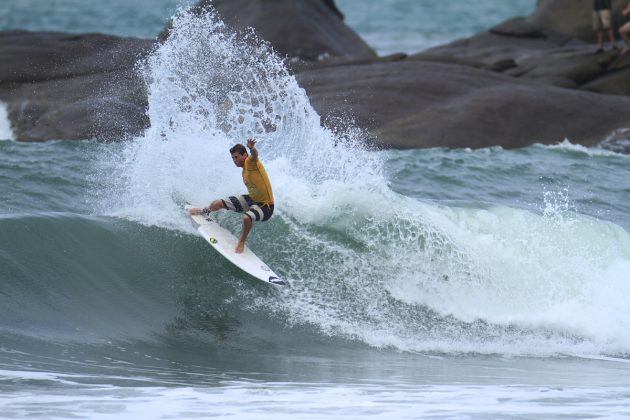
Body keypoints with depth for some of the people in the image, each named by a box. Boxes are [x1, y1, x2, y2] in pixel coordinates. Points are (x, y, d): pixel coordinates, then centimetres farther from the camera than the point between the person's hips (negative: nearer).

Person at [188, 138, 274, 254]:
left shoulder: (250, 162, -22)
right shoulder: (245, 170, 5)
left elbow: (254, 155, -47)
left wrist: (252, 148, -70)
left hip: (265, 205, -9)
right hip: (252, 199, 9)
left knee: (247, 217, -40)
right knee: (218, 203, 12)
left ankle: (241, 243, -12)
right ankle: (203, 211, 47)